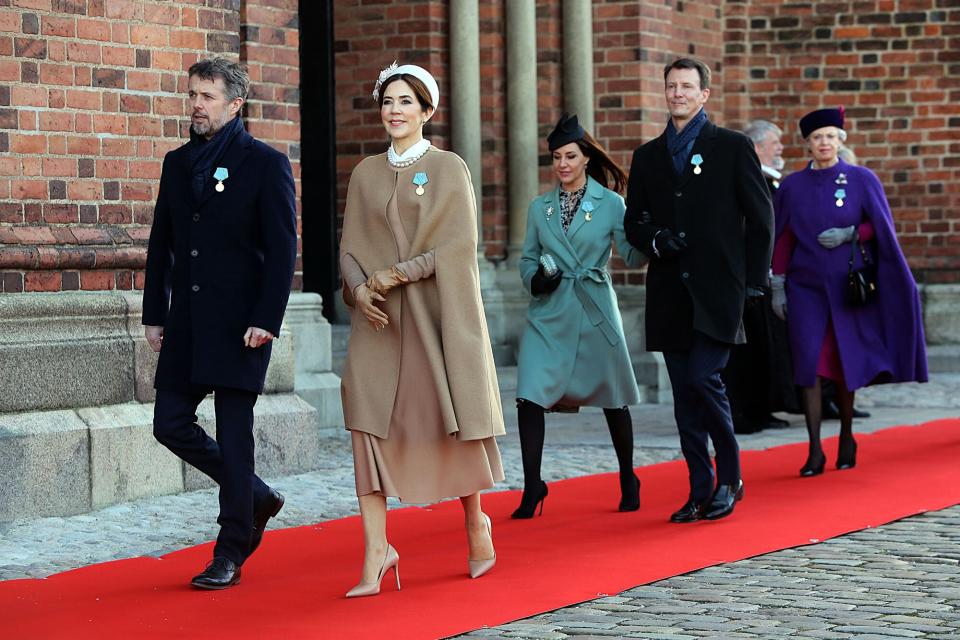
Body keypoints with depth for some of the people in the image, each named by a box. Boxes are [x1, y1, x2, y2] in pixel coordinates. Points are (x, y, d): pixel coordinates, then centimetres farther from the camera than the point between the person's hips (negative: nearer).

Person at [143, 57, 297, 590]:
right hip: (186, 323, 6)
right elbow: (161, 245, 16)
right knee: (171, 424, 4)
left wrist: (266, 320, -15)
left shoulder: (266, 165, -4)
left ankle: (230, 554, 7)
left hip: (239, 323, -6)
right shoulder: (178, 163, 13)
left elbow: (282, 250, -8)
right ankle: (257, 499, 24)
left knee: (233, 435, -3)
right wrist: (155, 314, 10)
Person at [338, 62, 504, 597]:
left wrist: (397, 275, -14)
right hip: (379, 319, 3)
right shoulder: (366, 174, 12)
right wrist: (360, 288, -10)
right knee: (368, 422, -9)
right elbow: (350, 247, 9)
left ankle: (475, 521, 29)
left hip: (436, 314, -3)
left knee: (449, 414, 4)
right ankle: (376, 554, -10)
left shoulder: (449, 168, 0)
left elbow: (458, 244, -8)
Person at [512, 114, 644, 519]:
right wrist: (534, 278, -6)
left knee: (612, 399, 8)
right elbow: (528, 258, 16)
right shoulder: (540, 207, 9)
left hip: (595, 313, -2)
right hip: (549, 315, 2)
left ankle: (628, 481, 27)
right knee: (530, 396, -11)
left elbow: (632, 255, -6)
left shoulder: (610, 204, 0)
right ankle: (532, 486, -1)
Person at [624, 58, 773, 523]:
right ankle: (700, 492, 10)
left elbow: (761, 219, 1)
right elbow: (633, 221, 18)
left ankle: (730, 479, 1)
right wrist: (655, 240, -5)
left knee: (704, 379, -16)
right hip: (670, 293, 4)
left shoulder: (732, 147, 2)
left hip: (718, 289, -4)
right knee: (685, 395, 4)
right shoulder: (648, 156, 14)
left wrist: (752, 282, -4)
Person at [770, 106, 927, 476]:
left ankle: (847, 437, 26)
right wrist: (777, 287, 3)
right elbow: (783, 240, 6)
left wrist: (850, 234, -16)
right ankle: (815, 451, -8)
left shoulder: (862, 180, 1)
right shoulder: (792, 186, 5)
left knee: (846, 362, 7)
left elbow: (880, 227, 2)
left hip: (848, 286, 0)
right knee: (809, 363, -9)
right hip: (806, 286, 0)